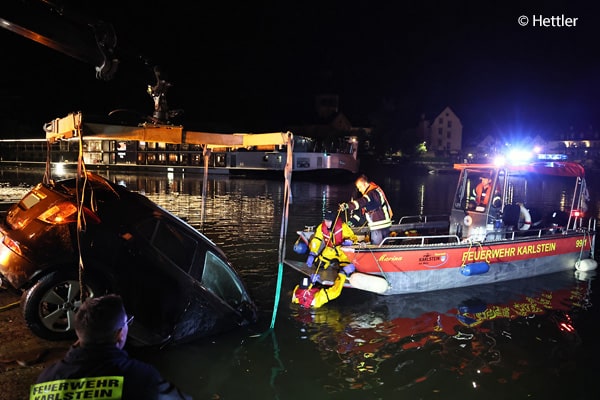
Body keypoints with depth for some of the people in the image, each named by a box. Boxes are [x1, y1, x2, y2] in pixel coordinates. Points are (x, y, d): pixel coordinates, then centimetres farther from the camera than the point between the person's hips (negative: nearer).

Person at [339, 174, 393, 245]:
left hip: (378, 226, -10)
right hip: (385, 223, 10)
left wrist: (347, 205, -51)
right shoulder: (377, 189, 13)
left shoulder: (372, 192, -19)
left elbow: (362, 201, -38)